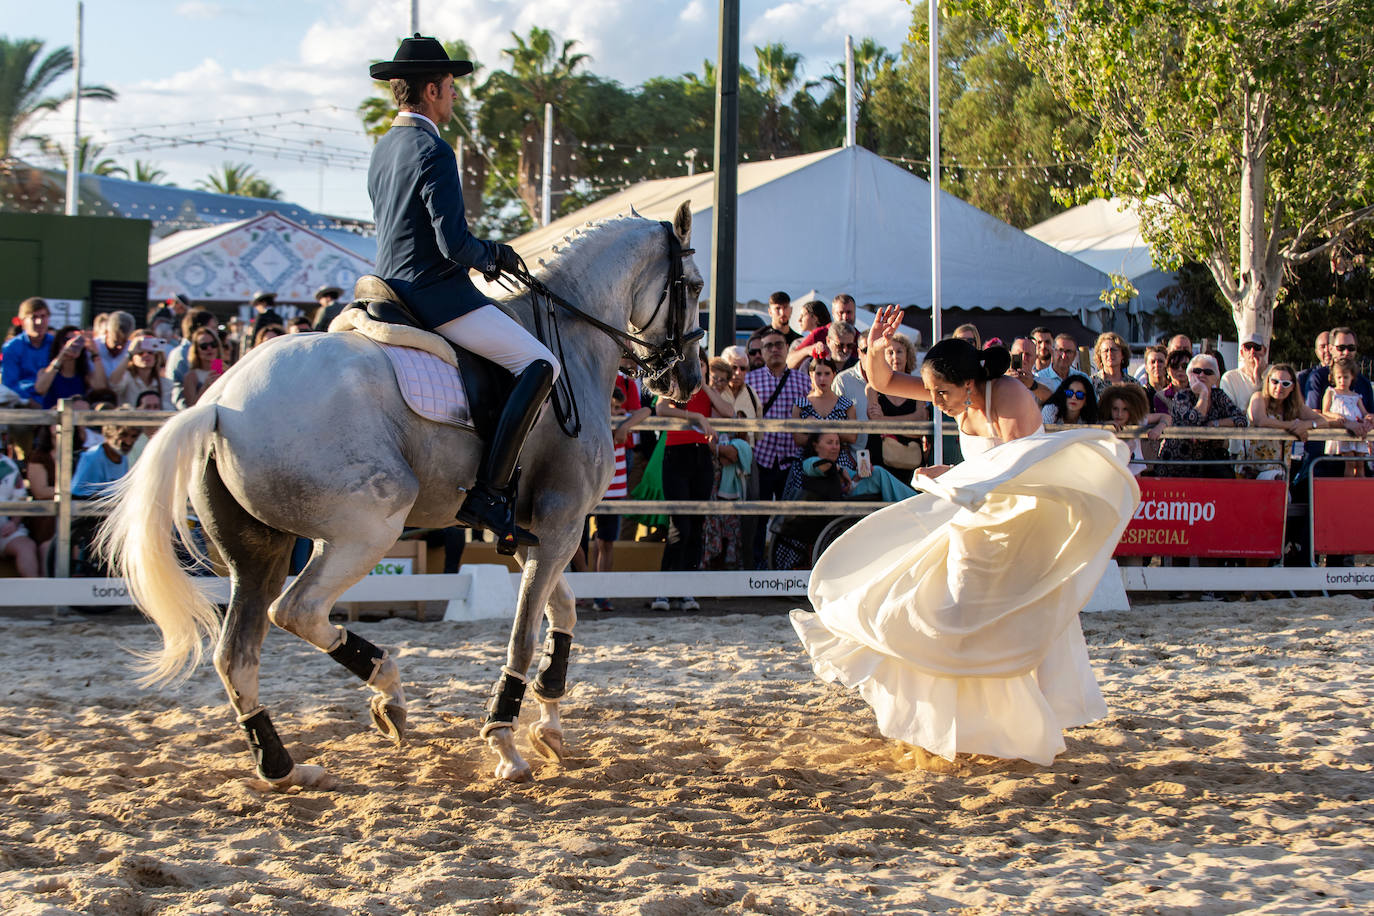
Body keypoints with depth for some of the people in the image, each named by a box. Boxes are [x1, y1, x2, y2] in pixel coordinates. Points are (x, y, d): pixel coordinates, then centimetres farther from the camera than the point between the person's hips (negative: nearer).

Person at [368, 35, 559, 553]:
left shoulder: (383, 151, 15)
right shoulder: (433, 151, -15)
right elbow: (454, 244, -22)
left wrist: (483, 254, 17)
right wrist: (490, 254, 0)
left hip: (393, 292, 10)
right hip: (439, 296, -10)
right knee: (539, 365, -13)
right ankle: (490, 495, -22)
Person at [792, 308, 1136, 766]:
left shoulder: (1008, 397, -25)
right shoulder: (960, 394, -3)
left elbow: (1016, 470, -32)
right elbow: (884, 382, 3)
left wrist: (952, 477, -25)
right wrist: (876, 350, -18)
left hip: (1026, 524, -8)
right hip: (980, 518, 8)